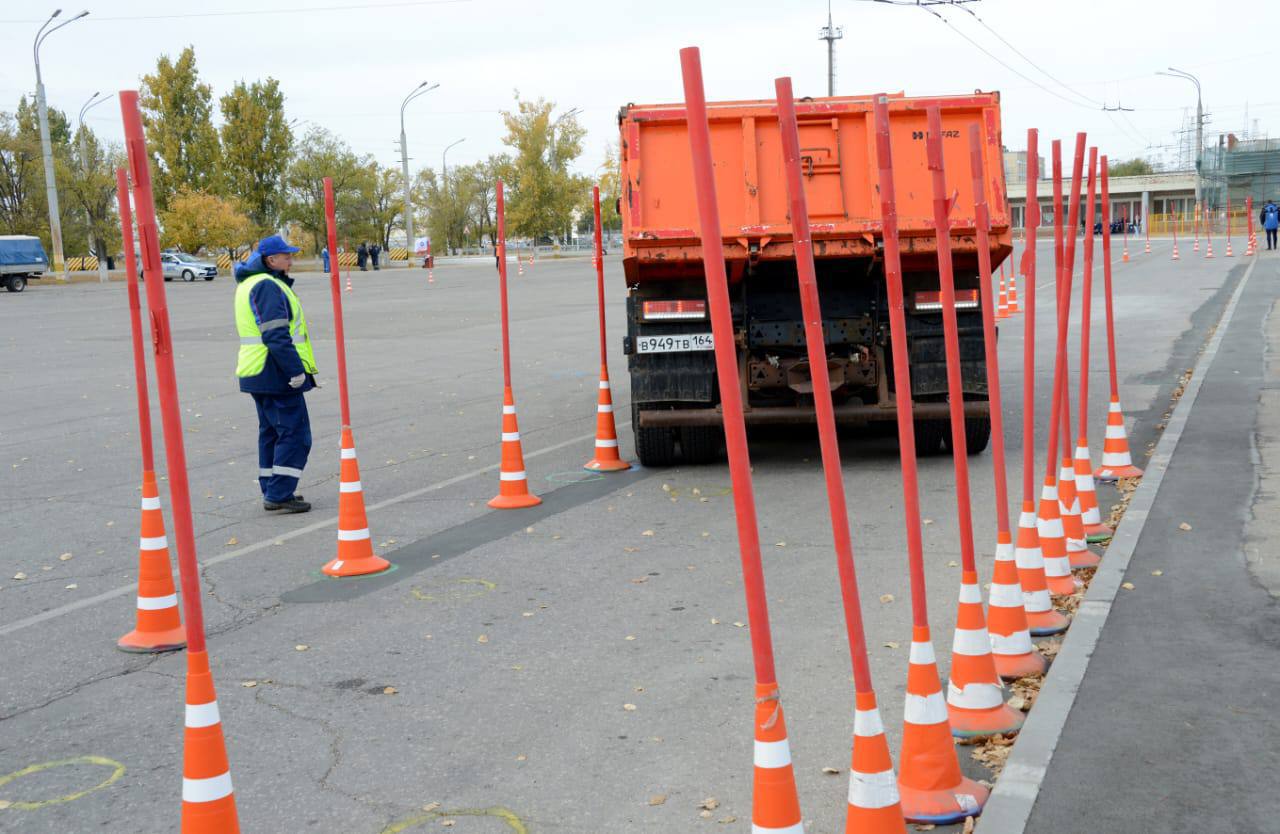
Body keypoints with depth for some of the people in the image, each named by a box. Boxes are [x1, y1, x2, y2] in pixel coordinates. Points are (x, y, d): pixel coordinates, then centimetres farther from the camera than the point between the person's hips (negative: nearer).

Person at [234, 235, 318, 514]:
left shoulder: (248, 284, 17)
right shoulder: (267, 286, -16)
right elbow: (276, 336, -23)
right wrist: (296, 370, -23)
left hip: (257, 374, 11)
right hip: (276, 374, -11)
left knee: (271, 432, 16)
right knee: (295, 433, -7)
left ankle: (272, 493, 22)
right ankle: (279, 495, -8)